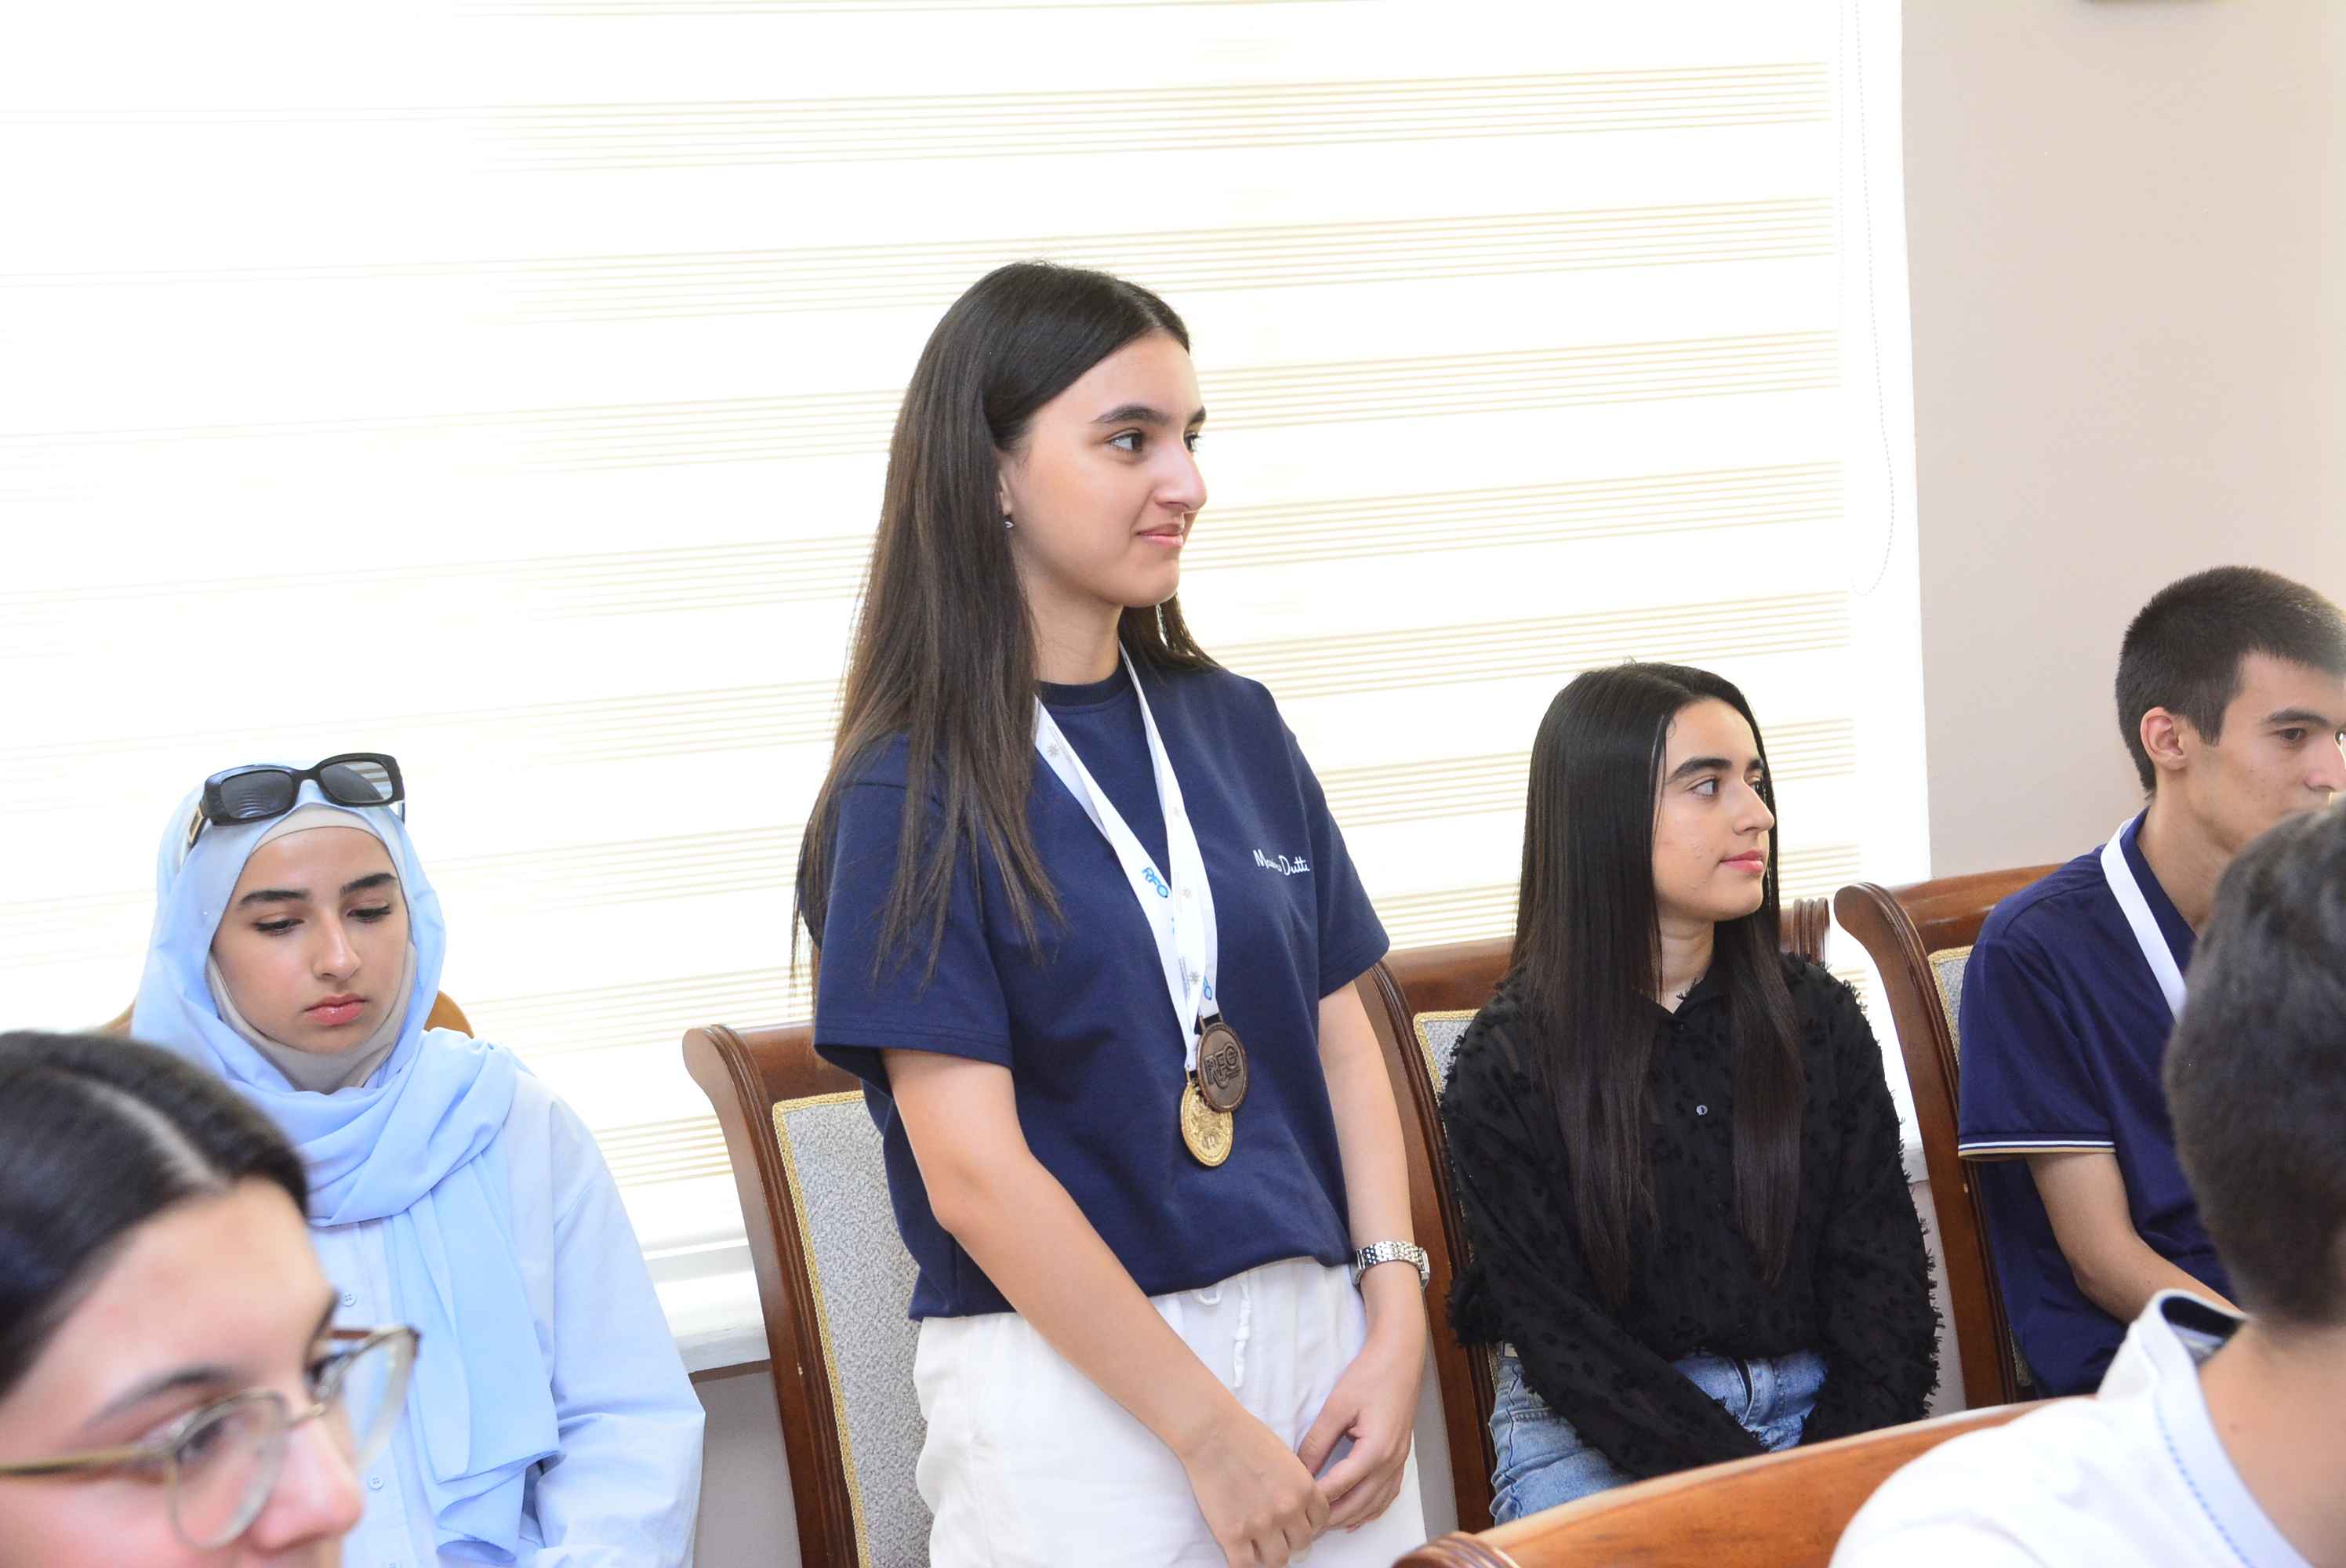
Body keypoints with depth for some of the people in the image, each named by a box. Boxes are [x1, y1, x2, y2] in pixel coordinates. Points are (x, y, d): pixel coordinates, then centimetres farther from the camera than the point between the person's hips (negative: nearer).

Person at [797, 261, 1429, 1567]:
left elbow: (1343, 1037, 9)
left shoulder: (1237, 726, 7)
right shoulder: (911, 796, -9)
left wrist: (1397, 1323, -4)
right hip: (1073, 1383, -5)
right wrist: (1210, 1429, -15)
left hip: (1319, 1338, 5)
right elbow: (975, 1175, -15)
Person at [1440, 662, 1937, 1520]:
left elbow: (1880, 1266, 3)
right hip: (1594, 1437, -3)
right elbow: (1563, 1336, -9)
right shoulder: (1507, 1066, -4)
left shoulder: (1815, 1016, 8)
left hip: (1816, 1410, 4)